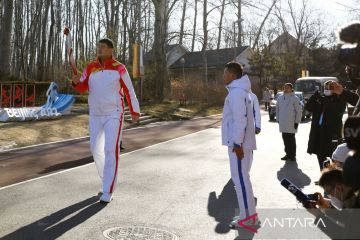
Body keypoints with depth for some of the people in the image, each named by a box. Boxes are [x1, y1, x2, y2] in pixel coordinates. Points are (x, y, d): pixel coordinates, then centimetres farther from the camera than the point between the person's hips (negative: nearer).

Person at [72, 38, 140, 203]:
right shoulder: (90, 68, 5)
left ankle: (108, 192, -5)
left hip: (114, 115, -5)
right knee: (96, 150, 10)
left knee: (111, 151, -11)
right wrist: (76, 81, -19)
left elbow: (129, 91, 1)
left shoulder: (119, 68, -6)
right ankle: (107, 179, 35)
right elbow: (82, 88, 4)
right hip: (95, 115, 5)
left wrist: (135, 111, 5)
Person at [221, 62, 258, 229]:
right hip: (243, 142, 10)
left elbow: (240, 120, -23)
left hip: (238, 144, -10)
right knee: (242, 177, 15)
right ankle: (249, 213, 24)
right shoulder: (241, 91, 16)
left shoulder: (236, 93, -16)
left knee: (240, 179, -4)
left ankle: (248, 217, 4)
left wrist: (237, 143, -21)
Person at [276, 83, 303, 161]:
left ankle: (293, 155, 8)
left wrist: (297, 122, -10)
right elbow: (277, 109, 17)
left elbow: (299, 111, -8)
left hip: (291, 124, -5)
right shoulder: (280, 98, 8)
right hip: (282, 123, 5)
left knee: (291, 140, 0)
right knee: (285, 139, 10)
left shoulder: (295, 98, -7)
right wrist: (278, 119, 13)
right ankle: (288, 154, 20)